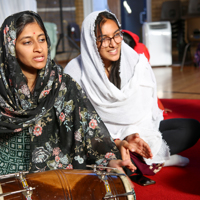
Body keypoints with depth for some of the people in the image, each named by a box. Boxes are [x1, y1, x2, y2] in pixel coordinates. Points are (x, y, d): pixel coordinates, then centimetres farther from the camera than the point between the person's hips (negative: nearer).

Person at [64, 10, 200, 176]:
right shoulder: (75, 71, -12)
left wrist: (130, 136, -21)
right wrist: (116, 142, -25)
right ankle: (156, 160, -14)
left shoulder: (137, 62, -4)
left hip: (138, 130, 3)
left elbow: (147, 107, -3)